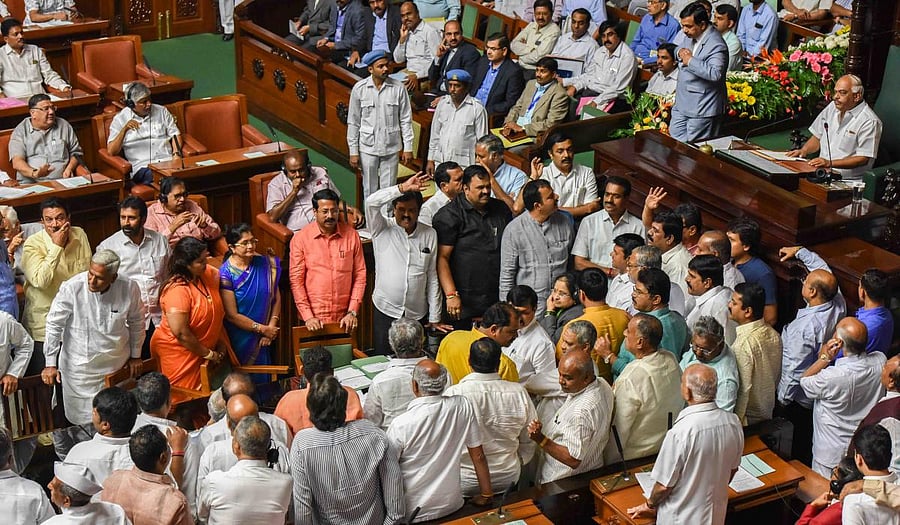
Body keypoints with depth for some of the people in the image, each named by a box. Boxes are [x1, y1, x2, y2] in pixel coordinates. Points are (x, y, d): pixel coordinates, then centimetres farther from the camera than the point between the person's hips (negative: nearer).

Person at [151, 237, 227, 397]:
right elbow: (181, 333, -27)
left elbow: (217, 314, 8)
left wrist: (221, 345, 2)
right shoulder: (177, 290, -28)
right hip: (178, 352, -7)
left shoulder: (208, 275, -5)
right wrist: (208, 354, -15)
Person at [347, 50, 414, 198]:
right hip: (368, 148, 0)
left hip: (391, 148, 0)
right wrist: (353, 151, -1)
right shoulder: (359, 88, -6)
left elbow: (406, 120, 1)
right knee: (370, 191, 9)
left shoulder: (398, 88, -6)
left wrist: (408, 147, -1)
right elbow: (353, 122, 0)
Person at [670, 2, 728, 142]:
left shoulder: (716, 45, -21)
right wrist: (681, 53, 1)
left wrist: (691, 61, -27)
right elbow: (676, 48, 26)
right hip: (682, 104, 9)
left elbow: (715, 73, -34)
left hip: (702, 109, -9)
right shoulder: (691, 36, 7)